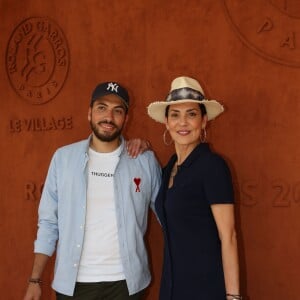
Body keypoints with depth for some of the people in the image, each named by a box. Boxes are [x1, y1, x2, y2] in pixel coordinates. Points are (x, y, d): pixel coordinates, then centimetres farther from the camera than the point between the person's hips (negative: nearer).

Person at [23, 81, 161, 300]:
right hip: (73, 282, 1)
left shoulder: (145, 161, -3)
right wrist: (35, 280, -1)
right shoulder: (63, 157, -1)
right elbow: (48, 222, 2)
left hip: (126, 281, -1)